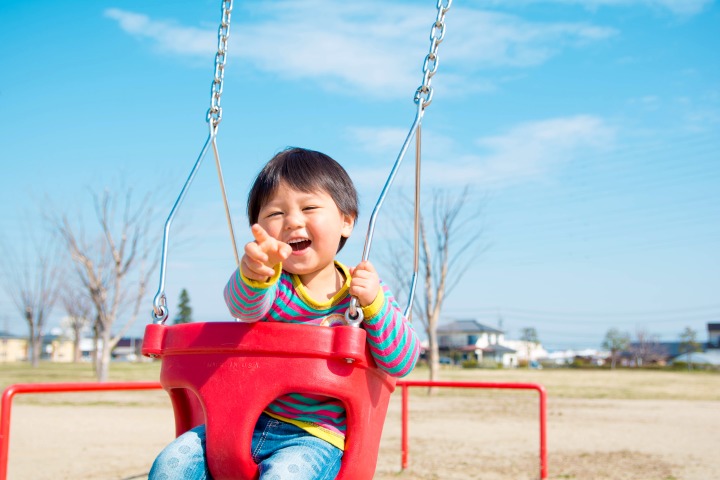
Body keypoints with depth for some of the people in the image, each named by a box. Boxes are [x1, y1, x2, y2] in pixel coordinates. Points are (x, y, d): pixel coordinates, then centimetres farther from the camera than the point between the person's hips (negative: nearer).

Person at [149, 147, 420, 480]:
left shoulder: (368, 293, 0)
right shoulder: (273, 284, -1)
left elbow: (401, 363, -7)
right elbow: (243, 303, -26)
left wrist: (374, 305, -22)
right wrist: (253, 274, -51)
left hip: (317, 436, -2)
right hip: (245, 422, 3)